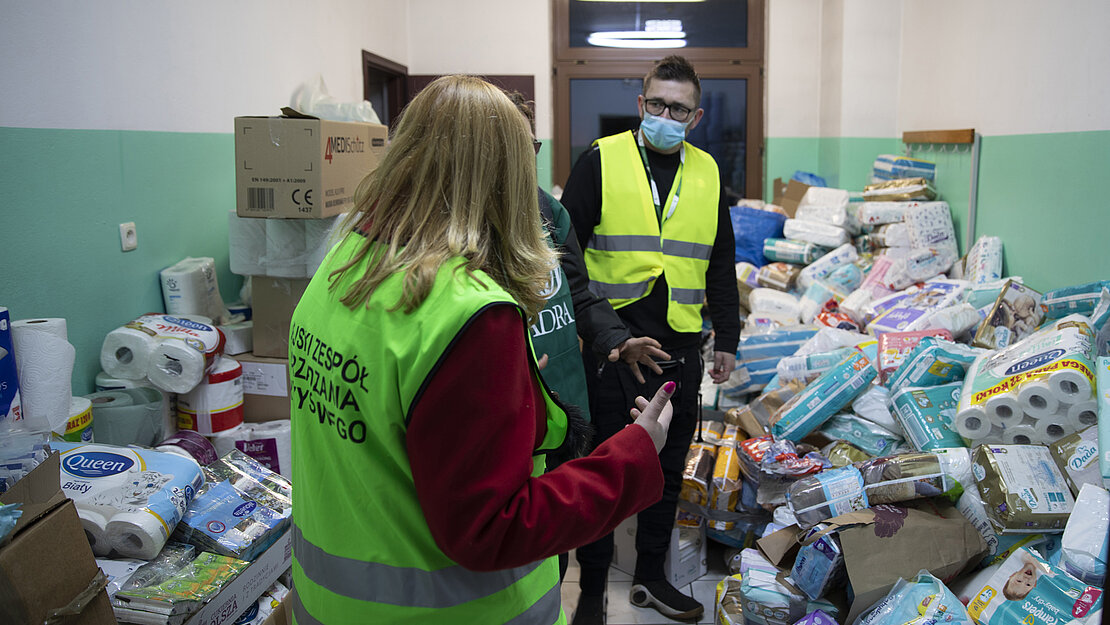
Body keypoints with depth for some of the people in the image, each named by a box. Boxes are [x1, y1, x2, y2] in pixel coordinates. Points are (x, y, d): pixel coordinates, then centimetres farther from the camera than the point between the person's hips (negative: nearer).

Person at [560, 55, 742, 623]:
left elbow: (721, 266, 16)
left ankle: (650, 576, 33)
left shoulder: (708, 173, 11)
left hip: (679, 347, 4)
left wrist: (727, 340, 14)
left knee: (668, 468, 14)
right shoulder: (602, 160, -2)